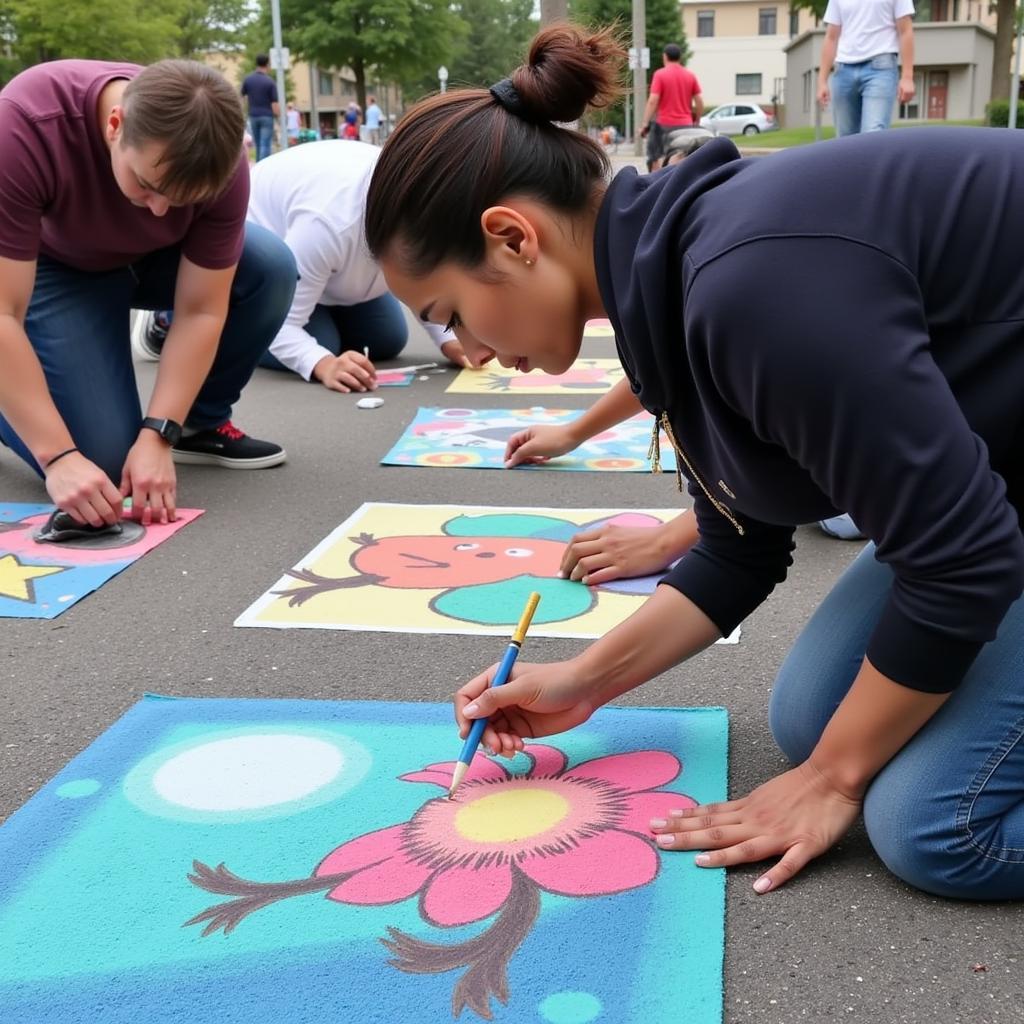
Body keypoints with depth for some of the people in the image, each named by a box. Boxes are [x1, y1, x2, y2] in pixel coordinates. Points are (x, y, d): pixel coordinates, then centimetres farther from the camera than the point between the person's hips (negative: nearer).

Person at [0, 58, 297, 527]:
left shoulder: (219, 162, -30)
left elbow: (201, 310, -23)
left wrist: (157, 436, -31)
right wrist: (60, 456, -41)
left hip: (154, 257, 3)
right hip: (54, 267, -3)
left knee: (271, 269, -25)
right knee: (104, 456, -19)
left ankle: (199, 424, -2)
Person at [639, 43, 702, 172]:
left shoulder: (660, 74, -4)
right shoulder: (690, 75, 7)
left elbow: (653, 101, -11)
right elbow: (699, 102, 6)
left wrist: (645, 124, -10)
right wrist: (697, 122, 17)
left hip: (664, 124, -4)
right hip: (686, 125, 4)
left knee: (654, 158, 4)